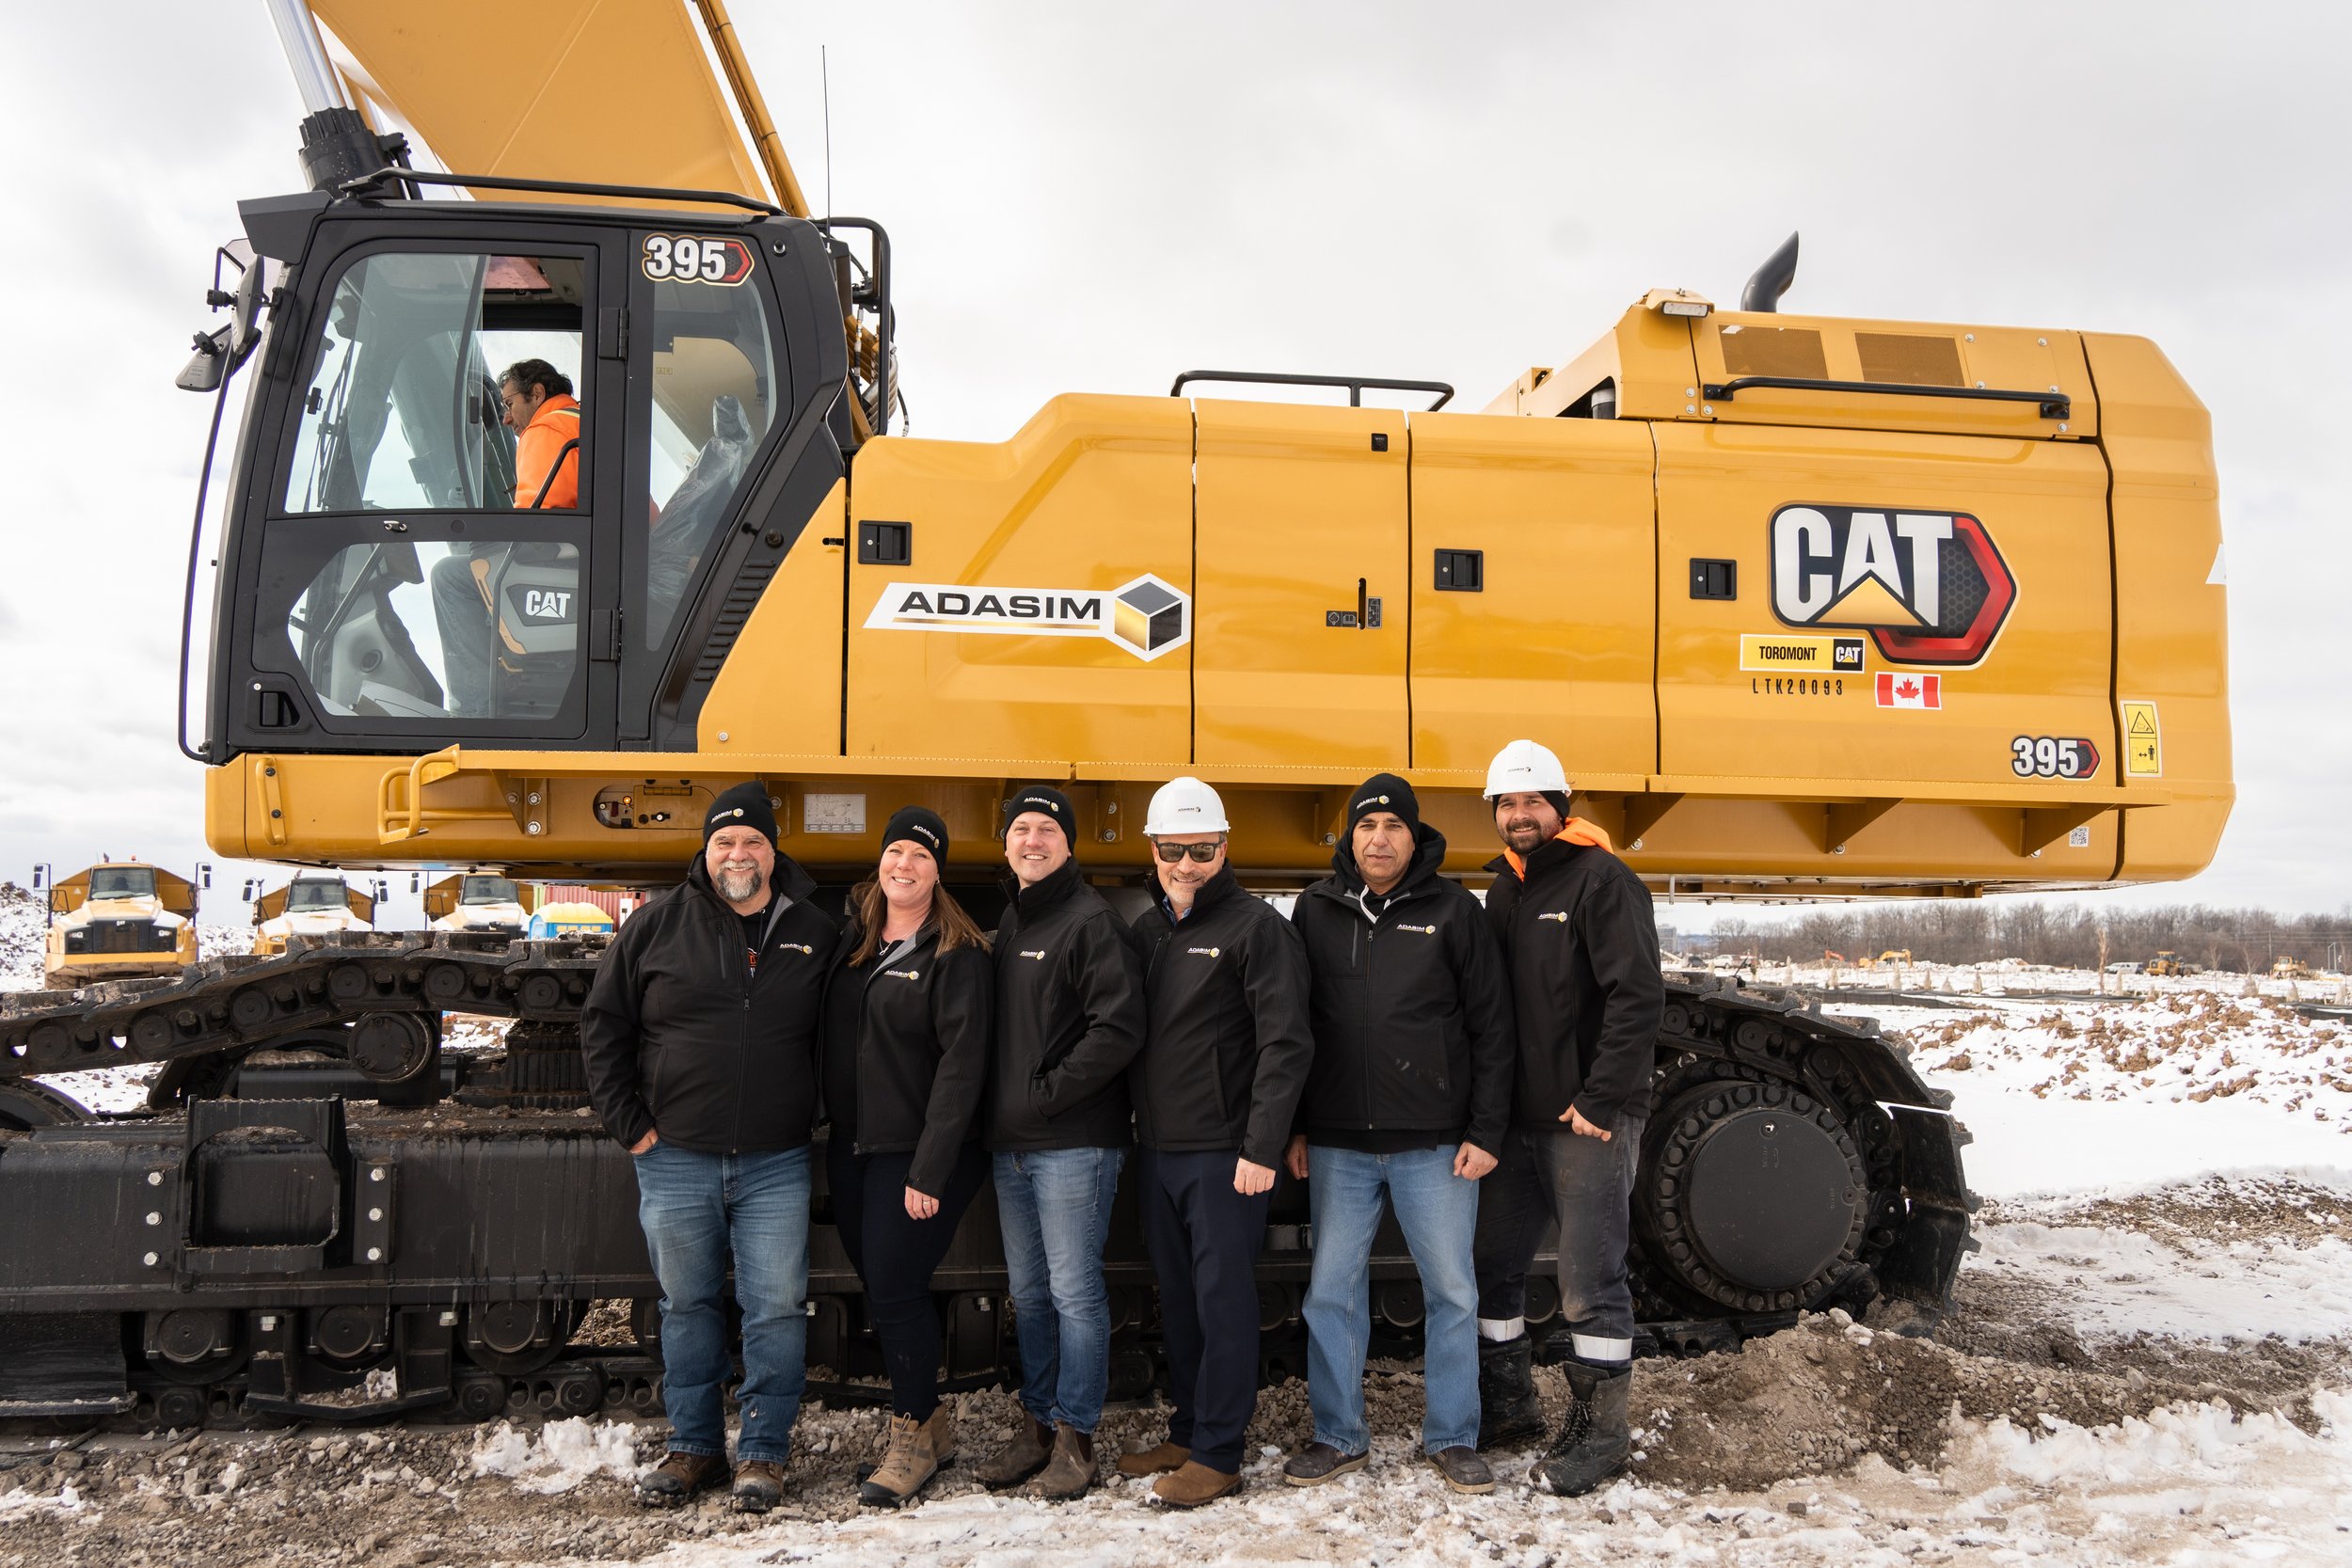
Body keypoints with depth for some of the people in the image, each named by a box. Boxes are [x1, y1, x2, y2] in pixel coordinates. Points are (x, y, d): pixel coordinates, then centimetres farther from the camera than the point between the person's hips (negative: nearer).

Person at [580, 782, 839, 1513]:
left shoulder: (816, 934, 3)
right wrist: (629, 1122, 0)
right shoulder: (657, 926, 0)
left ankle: (763, 1452, 14)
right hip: (674, 1159, 1)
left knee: (776, 1309, 0)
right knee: (687, 1306, 12)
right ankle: (694, 1447, 25)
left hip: (775, 1164, 0)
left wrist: (818, 1117, 4)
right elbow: (603, 1023, 5)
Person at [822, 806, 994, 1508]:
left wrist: (930, 1170, -19)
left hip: (917, 1154, -6)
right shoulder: (854, 938, 8)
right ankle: (933, 1421, 27)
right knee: (879, 1286, 11)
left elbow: (962, 1065, -16)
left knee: (894, 1292, -4)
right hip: (852, 1147, 6)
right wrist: (834, 1129, 1)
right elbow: (834, 1039, 14)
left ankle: (914, 1437, 14)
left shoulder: (958, 955, -11)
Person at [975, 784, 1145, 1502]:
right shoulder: (1007, 925, 15)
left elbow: (1119, 1026, -18)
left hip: (1073, 1143, -8)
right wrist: (996, 1107, 7)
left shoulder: (1091, 920, -9)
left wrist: (1047, 1092, -16)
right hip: (1010, 1144, 8)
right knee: (1028, 1293, 14)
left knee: (1074, 1291, -1)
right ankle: (1037, 1425, 25)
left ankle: (1075, 1436, 10)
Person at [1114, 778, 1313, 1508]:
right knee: (1178, 1299, 15)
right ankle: (1187, 1432, 27)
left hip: (1224, 1152, -7)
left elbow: (1285, 1044, -15)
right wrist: (1136, 1123, 9)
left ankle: (1217, 1455, 8)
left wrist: (1262, 1147, -19)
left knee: (1222, 1298, -1)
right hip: (1157, 1148, 7)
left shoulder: (1255, 926, -9)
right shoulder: (1146, 930, 12)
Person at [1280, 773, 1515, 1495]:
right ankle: (1339, 1438, 22)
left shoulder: (1453, 910, -1)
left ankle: (1453, 1439, 21)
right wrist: (1295, 1126, 6)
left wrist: (1486, 1131, -6)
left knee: (1452, 1292, 6)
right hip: (1338, 1144, 2)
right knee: (1332, 1292, 7)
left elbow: (1492, 1028, -1)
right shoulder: (1316, 910, 5)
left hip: (1435, 1144, -2)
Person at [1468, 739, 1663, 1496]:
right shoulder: (1504, 889, 13)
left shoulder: (1601, 880, -10)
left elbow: (1639, 997, -18)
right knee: (1494, 1261, 14)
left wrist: (1599, 1101, -19)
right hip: (1517, 1118, 8)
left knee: (1590, 1279, 0)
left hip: (1590, 1119, -7)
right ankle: (1507, 1403, 31)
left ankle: (1598, 1433, 14)